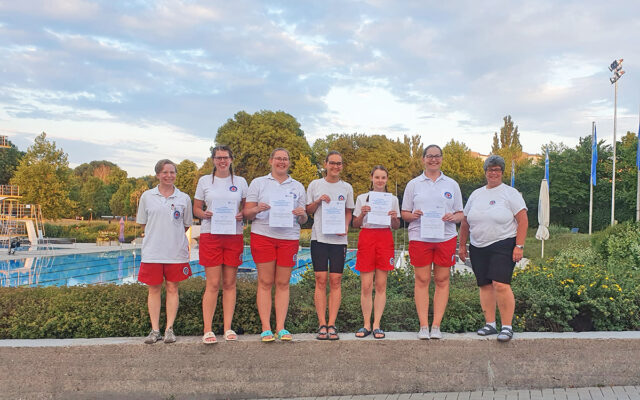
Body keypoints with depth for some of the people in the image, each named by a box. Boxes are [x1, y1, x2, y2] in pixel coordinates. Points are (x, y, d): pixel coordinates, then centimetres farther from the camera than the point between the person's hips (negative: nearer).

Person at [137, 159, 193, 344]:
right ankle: (155, 330, 12)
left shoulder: (184, 198, 4)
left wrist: (174, 237, 5)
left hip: (176, 252, 0)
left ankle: (169, 329, 12)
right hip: (152, 251, 0)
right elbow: (143, 223, 11)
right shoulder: (147, 196, 5)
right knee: (154, 289, 4)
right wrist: (156, 236, 4)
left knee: (172, 289, 4)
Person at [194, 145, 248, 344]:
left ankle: (228, 328, 11)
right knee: (213, 284, -5)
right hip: (210, 235, -1)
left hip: (234, 236, 1)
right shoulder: (204, 181, 10)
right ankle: (207, 330, 1)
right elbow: (196, 208, 11)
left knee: (230, 283, 4)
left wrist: (242, 215, -6)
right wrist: (204, 214, -10)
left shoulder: (240, 182, 12)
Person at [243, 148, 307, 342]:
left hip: (289, 237, 2)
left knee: (283, 283, 2)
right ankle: (266, 328, 3)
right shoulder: (258, 183, 11)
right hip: (263, 236, -1)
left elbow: (303, 220, 15)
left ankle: (281, 327, 7)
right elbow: (247, 213, 6)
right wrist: (258, 209, -15)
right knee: (265, 282, -2)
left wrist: (302, 214, -8)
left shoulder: (298, 187, 16)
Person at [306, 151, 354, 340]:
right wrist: (318, 201, -8)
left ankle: (332, 325, 4)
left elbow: (349, 212, 15)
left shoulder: (347, 188, 10)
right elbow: (308, 210, 10)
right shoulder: (315, 185, 7)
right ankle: (322, 325, 2)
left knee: (335, 281, -1)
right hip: (319, 237, -1)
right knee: (321, 280, -3)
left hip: (339, 238, 1)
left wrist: (346, 227, -4)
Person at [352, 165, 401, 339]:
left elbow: (396, 227, 12)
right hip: (366, 238, -1)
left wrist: (394, 217, -9)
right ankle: (366, 325, 6)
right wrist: (362, 214, -10)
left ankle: (376, 325, 7)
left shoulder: (393, 199, 11)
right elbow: (355, 224, 8)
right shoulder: (362, 198, 8)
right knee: (366, 286, -2)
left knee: (381, 285, 1)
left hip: (385, 239, 1)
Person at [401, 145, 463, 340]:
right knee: (422, 280, -1)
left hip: (446, 237, 1)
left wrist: (453, 217, -8)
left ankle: (436, 326, 7)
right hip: (419, 237, -1)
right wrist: (413, 215, -11)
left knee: (442, 280, 1)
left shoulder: (452, 184, 13)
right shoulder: (413, 184, 10)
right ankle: (423, 326, 4)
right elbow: (404, 213, 10)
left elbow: (460, 214, 14)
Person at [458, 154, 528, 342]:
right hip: (478, 248, 5)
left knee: (501, 284, -15)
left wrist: (519, 246, -12)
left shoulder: (510, 193, 1)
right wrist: (462, 245, 17)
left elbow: (523, 221, -5)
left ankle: (507, 326, -6)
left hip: (503, 246, -5)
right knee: (485, 285, 6)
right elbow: (465, 222, 20)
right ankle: (490, 323, 15)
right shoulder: (476, 194, 15)